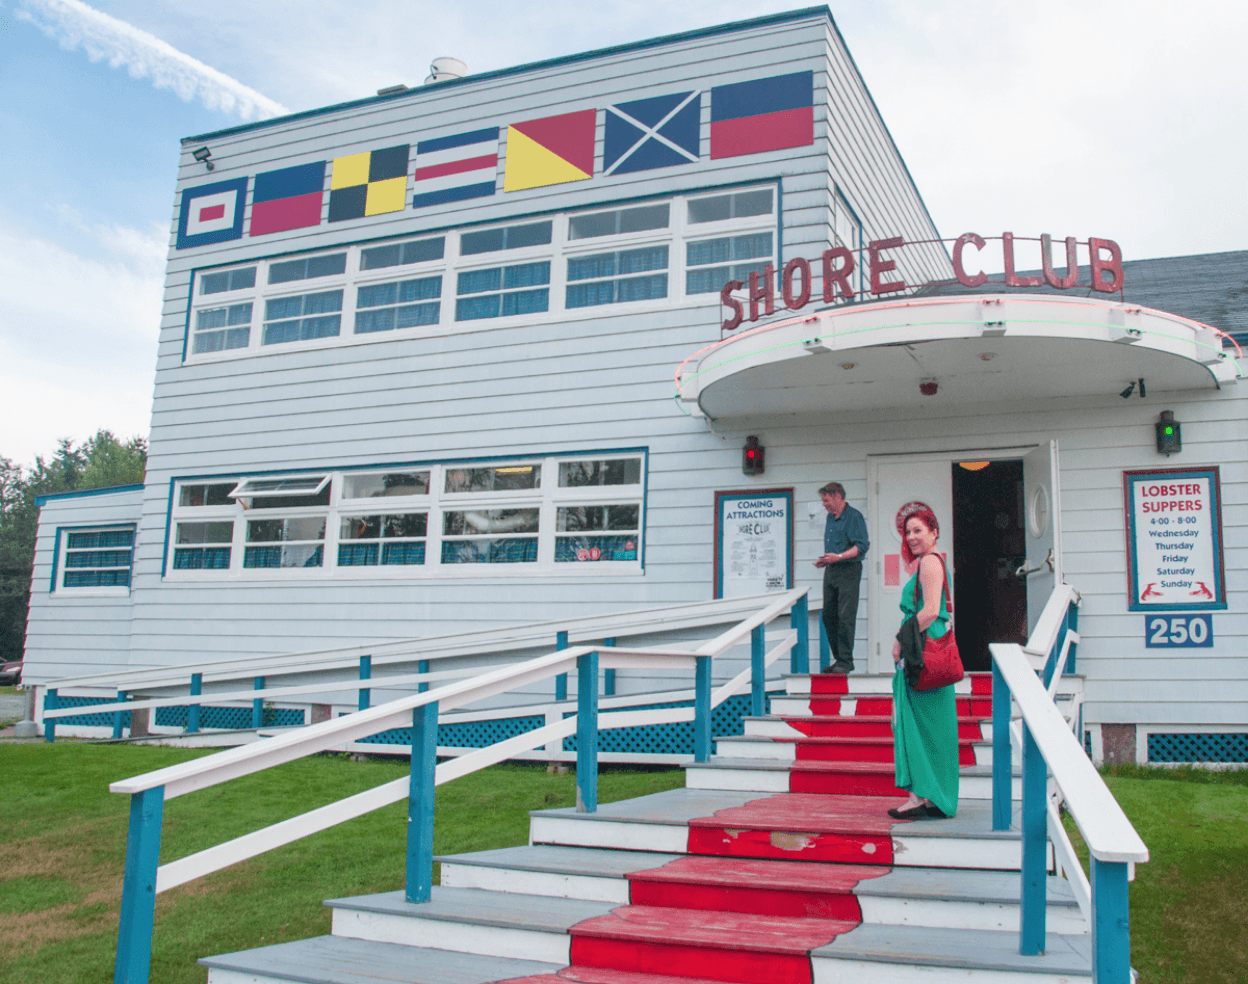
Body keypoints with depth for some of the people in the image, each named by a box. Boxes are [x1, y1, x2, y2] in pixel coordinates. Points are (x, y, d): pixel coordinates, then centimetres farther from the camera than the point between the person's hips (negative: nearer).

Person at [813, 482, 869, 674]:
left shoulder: (854, 517, -8)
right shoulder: (830, 517, 17)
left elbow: (862, 546, -16)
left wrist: (839, 557, -24)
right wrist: (824, 560, 10)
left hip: (848, 572, -8)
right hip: (830, 572, 8)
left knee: (845, 617, -9)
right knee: (828, 616, 7)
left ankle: (846, 660, -3)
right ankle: (838, 658, 16)